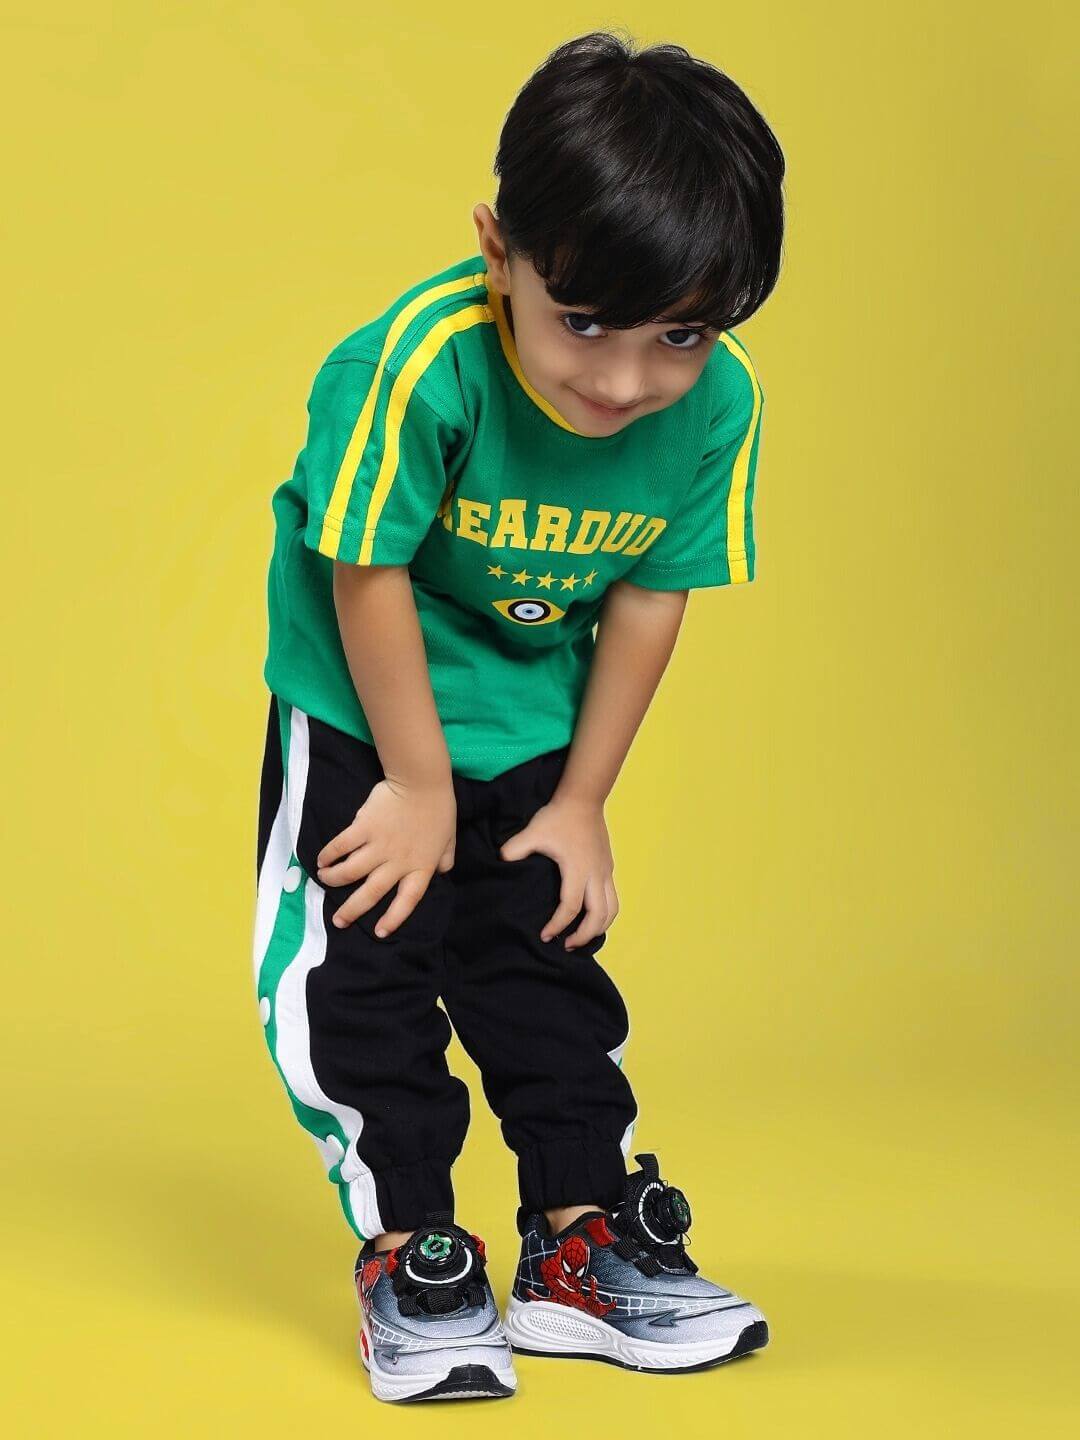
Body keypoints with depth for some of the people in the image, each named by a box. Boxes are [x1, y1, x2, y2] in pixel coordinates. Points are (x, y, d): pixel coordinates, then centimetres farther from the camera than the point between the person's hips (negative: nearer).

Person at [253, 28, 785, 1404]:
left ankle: (578, 1248, 22)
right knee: (359, 969, -5)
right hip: (361, 713, -4)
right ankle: (409, 1257, 8)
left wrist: (580, 803, -3)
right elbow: (369, 582, -25)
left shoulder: (718, 405, -23)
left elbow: (647, 603, -10)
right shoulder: (415, 365, -36)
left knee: (550, 969, 12)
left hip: (533, 723, 4)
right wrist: (419, 786, -15)